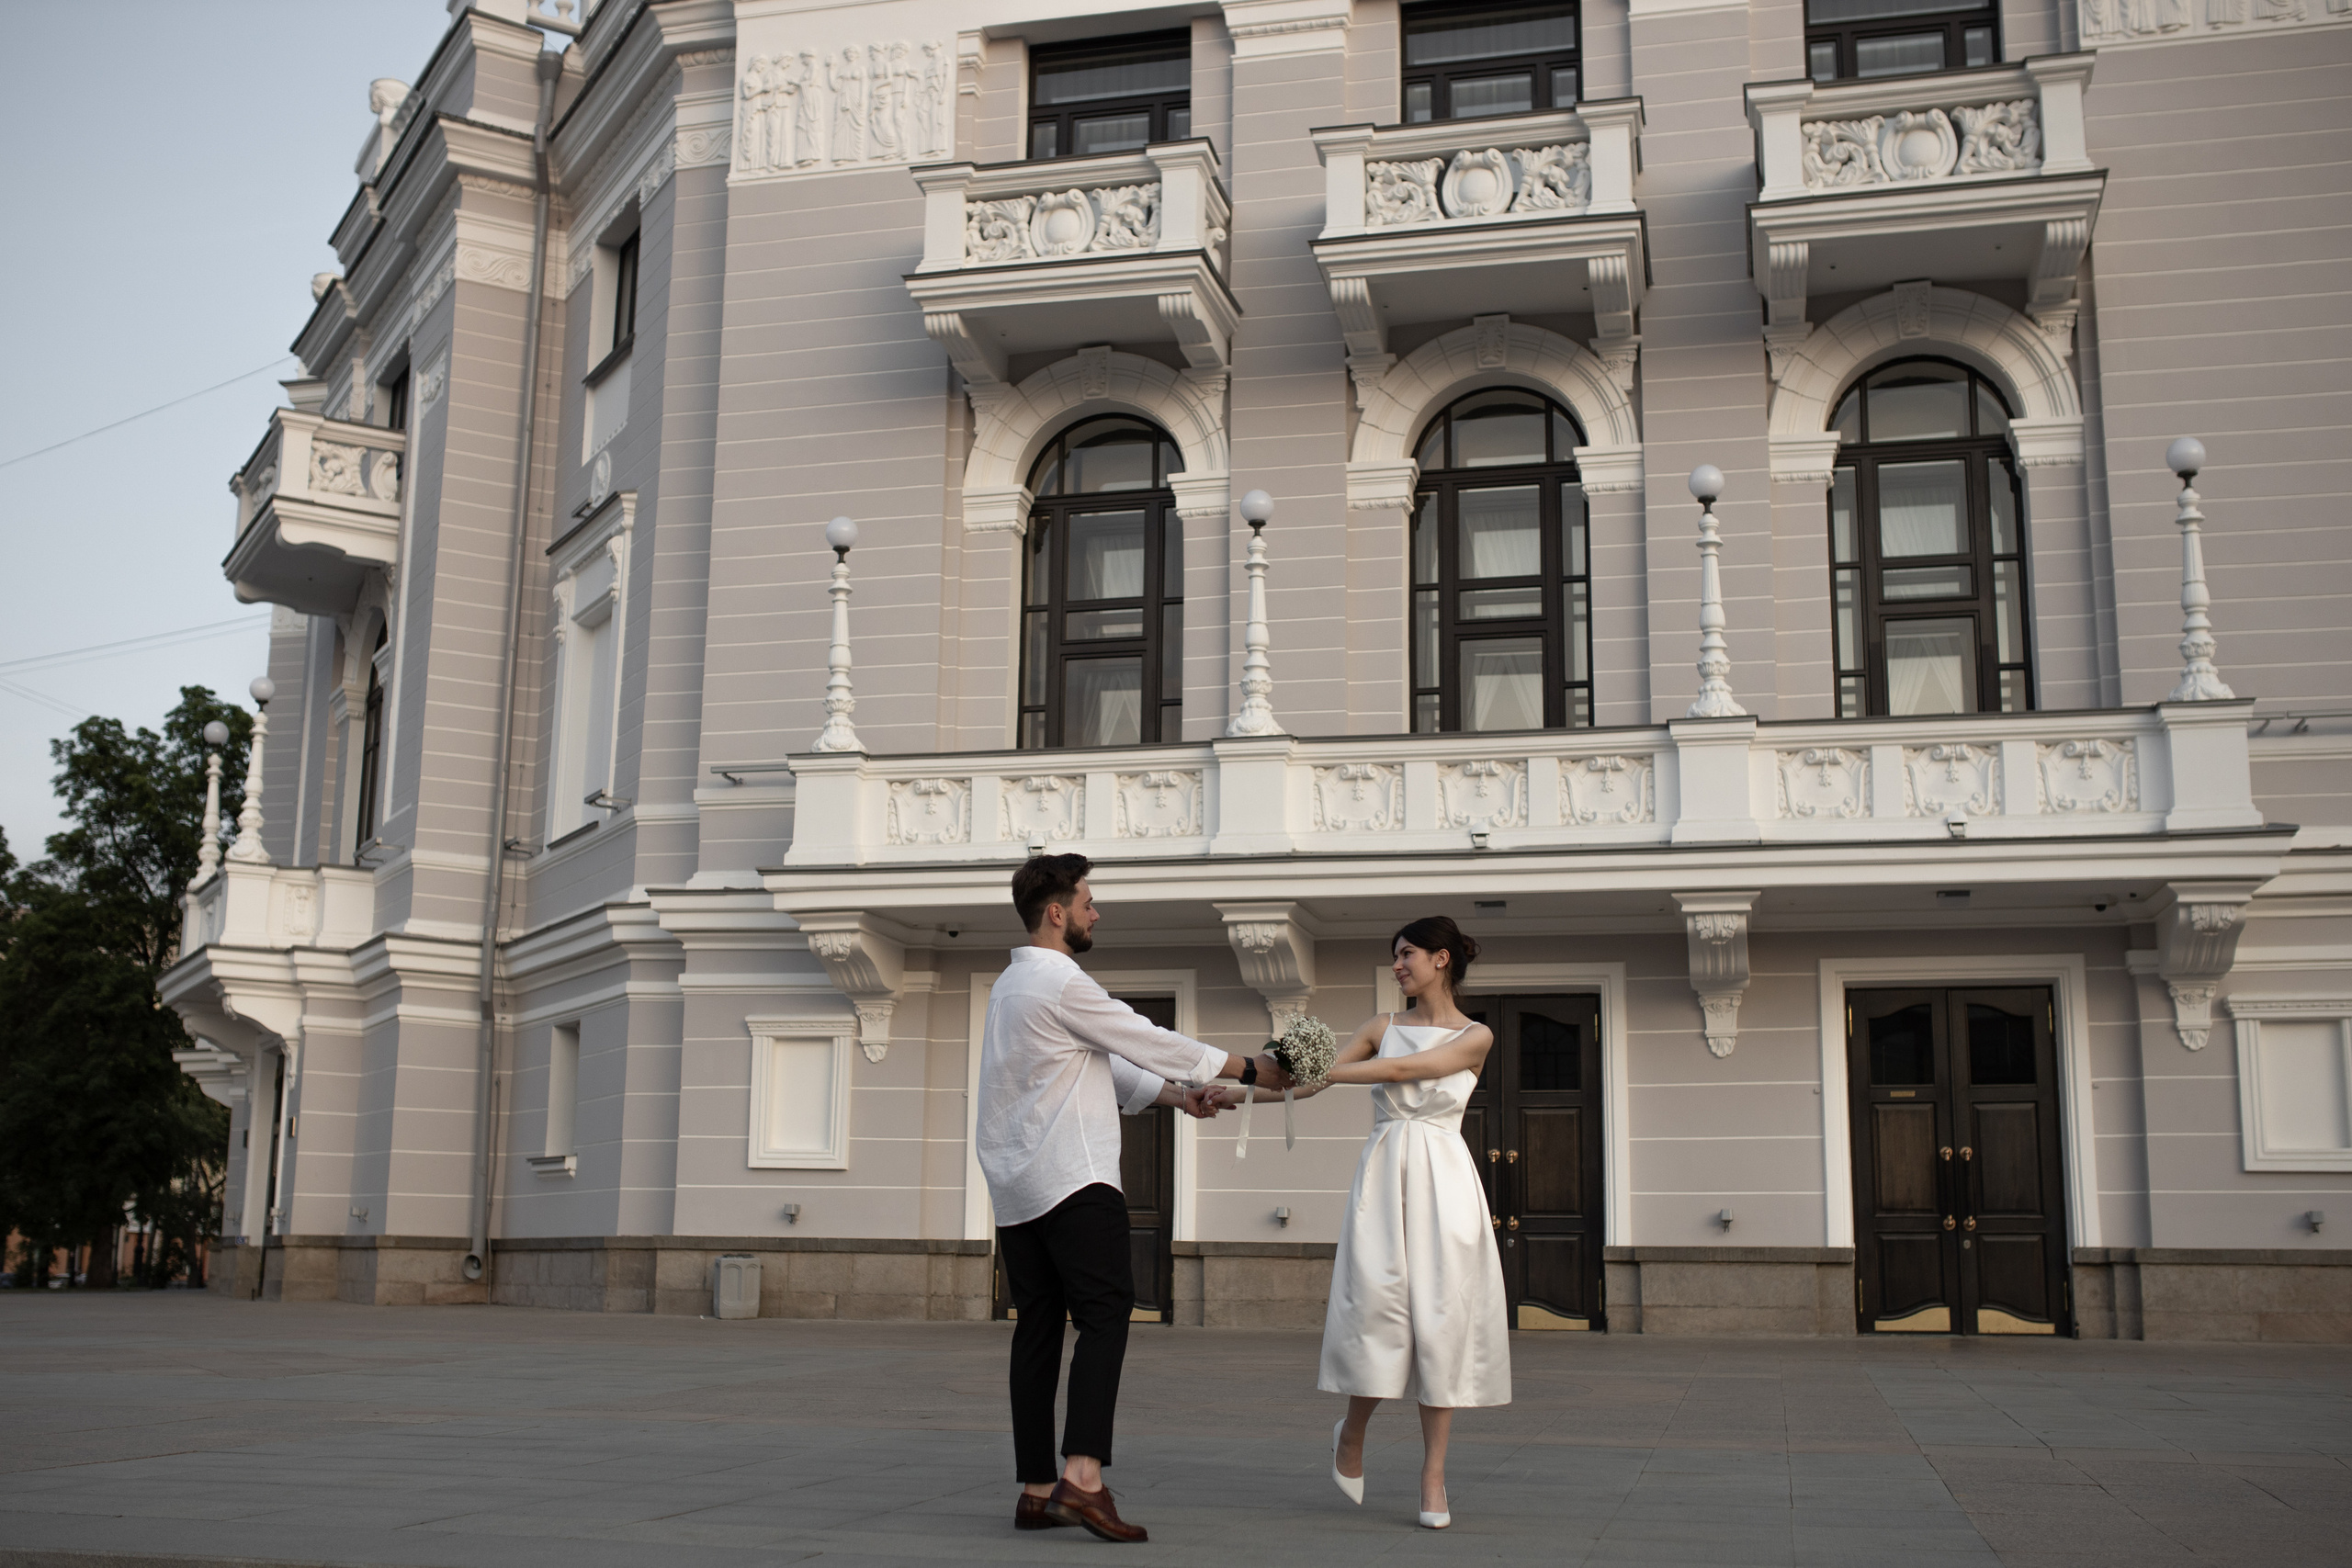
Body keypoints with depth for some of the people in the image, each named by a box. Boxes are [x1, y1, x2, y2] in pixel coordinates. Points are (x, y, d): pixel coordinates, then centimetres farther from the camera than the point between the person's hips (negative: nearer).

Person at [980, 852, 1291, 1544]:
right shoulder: (1061, 983, -11)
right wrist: (1247, 1067, 2)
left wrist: (1173, 1094, 22)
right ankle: (1082, 1477, -23)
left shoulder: (1014, 984, 20)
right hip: (1070, 1178, -9)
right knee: (1105, 1314, -12)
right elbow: (1151, 1042, -8)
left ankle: (1037, 1491, 8)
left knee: (1037, 1329, 7)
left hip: (1016, 1187, 9)